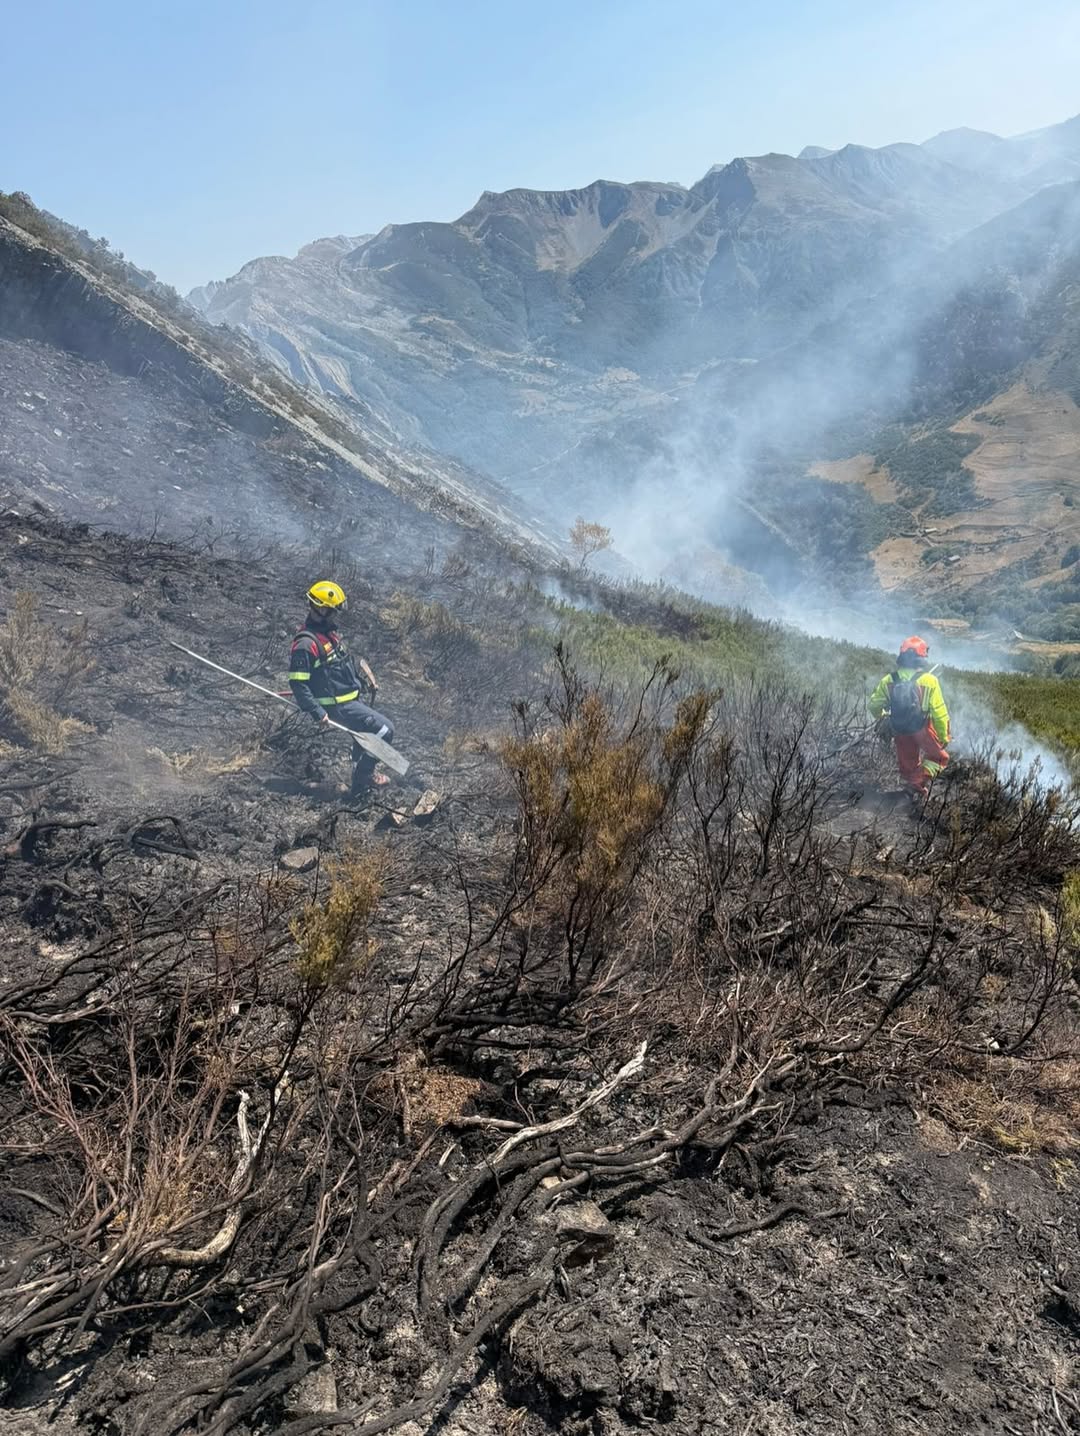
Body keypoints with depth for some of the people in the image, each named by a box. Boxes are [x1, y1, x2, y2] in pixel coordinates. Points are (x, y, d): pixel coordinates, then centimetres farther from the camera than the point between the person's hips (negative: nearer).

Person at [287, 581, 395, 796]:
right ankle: (361, 779, -2)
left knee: (366, 733, 28)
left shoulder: (329, 632, 7)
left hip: (350, 699, 10)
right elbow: (297, 683, -24)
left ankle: (361, 777, 48)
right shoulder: (306, 644, -23)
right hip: (337, 706, -10)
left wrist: (366, 680, 18)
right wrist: (317, 712, -27)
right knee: (385, 730, -14)